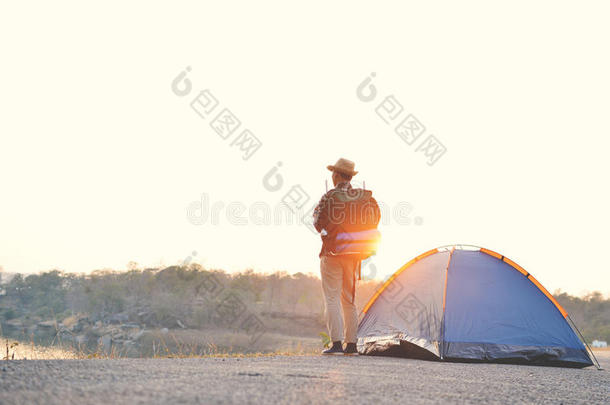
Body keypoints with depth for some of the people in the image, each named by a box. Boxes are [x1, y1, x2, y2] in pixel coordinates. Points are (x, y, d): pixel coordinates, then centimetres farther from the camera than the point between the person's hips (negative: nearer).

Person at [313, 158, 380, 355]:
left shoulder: (329, 197, -14)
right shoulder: (365, 197, 1)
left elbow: (318, 223, -8)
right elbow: (374, 220, 7)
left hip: (333, 252, -5)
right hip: (355, 254, 5)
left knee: (332, 298, -3)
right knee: (349, 299, 14)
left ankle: (336, 344, -11)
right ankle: (351, 344, 14)